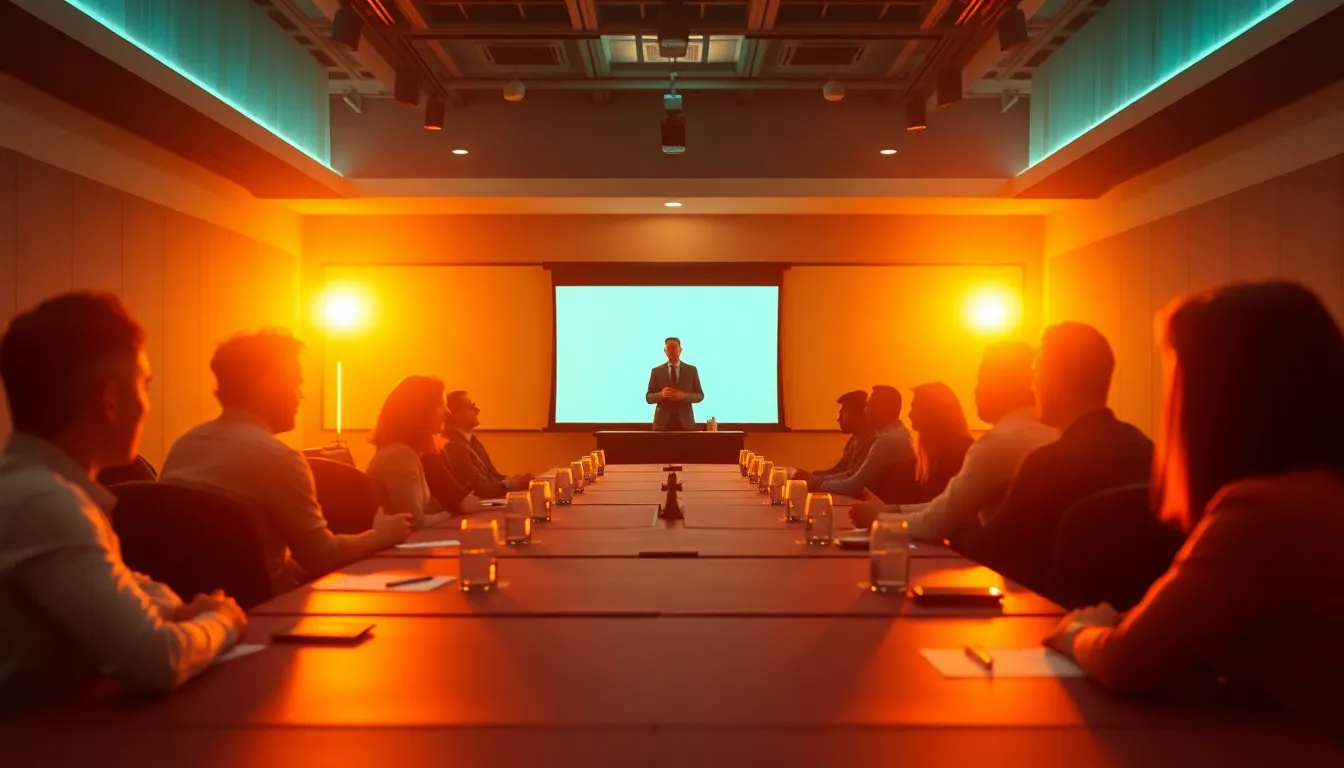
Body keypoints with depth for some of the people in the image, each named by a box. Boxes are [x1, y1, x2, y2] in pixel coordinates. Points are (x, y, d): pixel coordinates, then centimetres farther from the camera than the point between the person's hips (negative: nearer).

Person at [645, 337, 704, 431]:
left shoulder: (691, 370, 7)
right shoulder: (656, 371, 6)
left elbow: (700, 395, 6)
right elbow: (649, 398, 4)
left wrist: (684, 396, -14)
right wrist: (661, 394, -17)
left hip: (685, 421, 0)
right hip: (663, 421, 0)